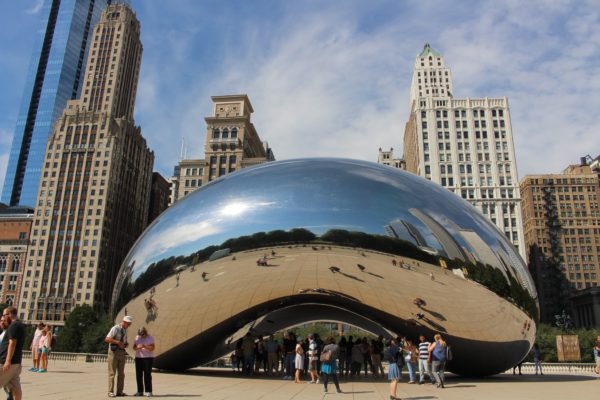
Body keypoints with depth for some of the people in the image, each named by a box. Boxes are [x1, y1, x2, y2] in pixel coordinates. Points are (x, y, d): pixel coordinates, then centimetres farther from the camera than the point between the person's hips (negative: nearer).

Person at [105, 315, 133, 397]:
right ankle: (111, 392, 4)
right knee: (112, 372, -3)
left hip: (122, 352, 7)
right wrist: (118, 342, -29)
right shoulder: (115, 329, -14)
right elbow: (106, 339, -23)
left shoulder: (125, 330, 10)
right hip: (114, 351, -7)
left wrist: (126, 344, 5)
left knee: (121, 373, 7)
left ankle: (119, 391, 13)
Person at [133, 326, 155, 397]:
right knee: (139, 375, 2)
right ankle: (140, 391, 11)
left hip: (148, 358, -4)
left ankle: (148, 391, -2)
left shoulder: (150, 338, -3)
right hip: (138, 358, 4)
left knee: (147, 375, -7)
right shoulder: (137, 338, 7)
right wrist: (138, 347, -19)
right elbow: (134, 348, 4)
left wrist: (144, 346, -26)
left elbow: (152, 348, -11)